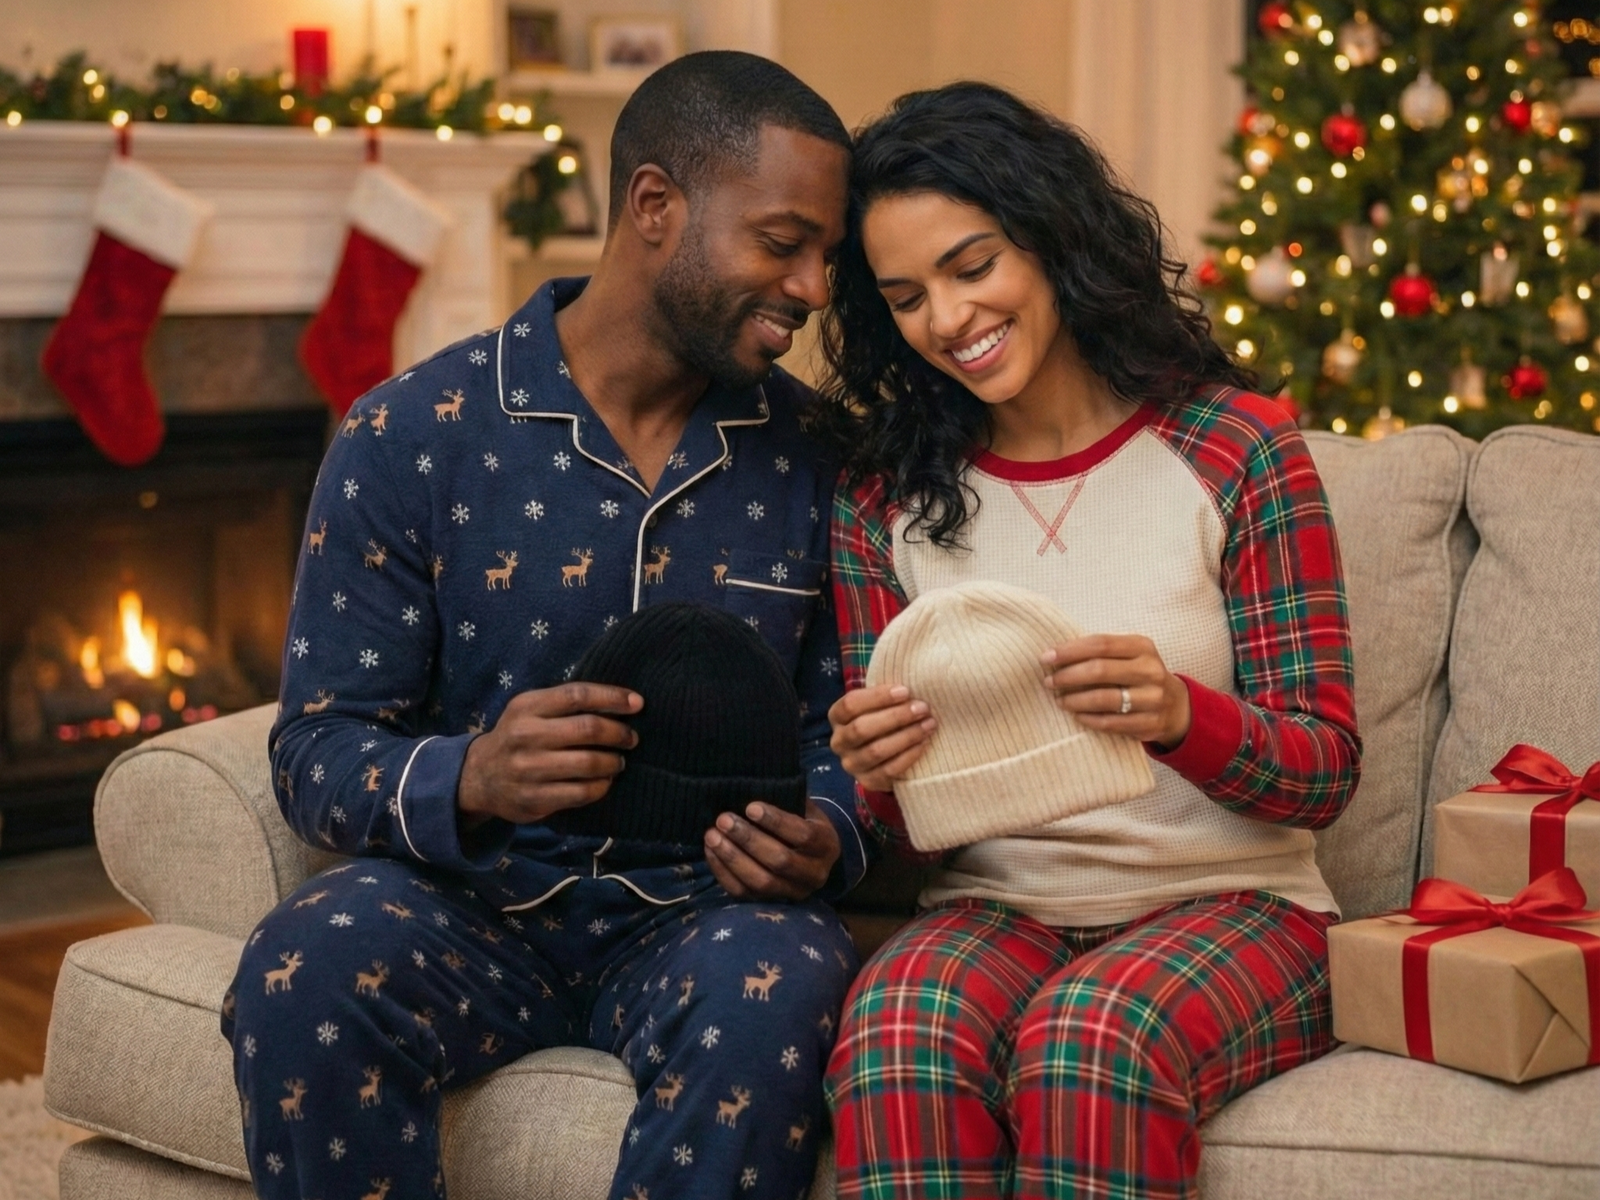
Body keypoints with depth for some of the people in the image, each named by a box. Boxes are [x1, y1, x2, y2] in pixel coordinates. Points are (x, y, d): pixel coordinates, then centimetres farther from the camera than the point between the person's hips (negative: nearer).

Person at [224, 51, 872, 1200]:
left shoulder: (809, 454, 4)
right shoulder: (409, 438, -4)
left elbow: (842, 723, 11)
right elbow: (317, 748, -4)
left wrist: (826, 836, -13)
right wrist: (466, 781, -26)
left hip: (702, 905, 1)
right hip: (467, 900, -1)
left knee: (782, 982, -34)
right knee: (308, 971, -33)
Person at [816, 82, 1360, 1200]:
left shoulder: (1238, 448, -2)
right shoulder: (885, 504, 6)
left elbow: (1327, 771, -2)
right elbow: (903, 832, 10)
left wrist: (1181, 715, -24)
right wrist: (882, 783, -15)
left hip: (1229, 904, -2)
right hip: (998, 908, 3)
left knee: (1088, 1036, -35)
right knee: (897, 1033, -32)